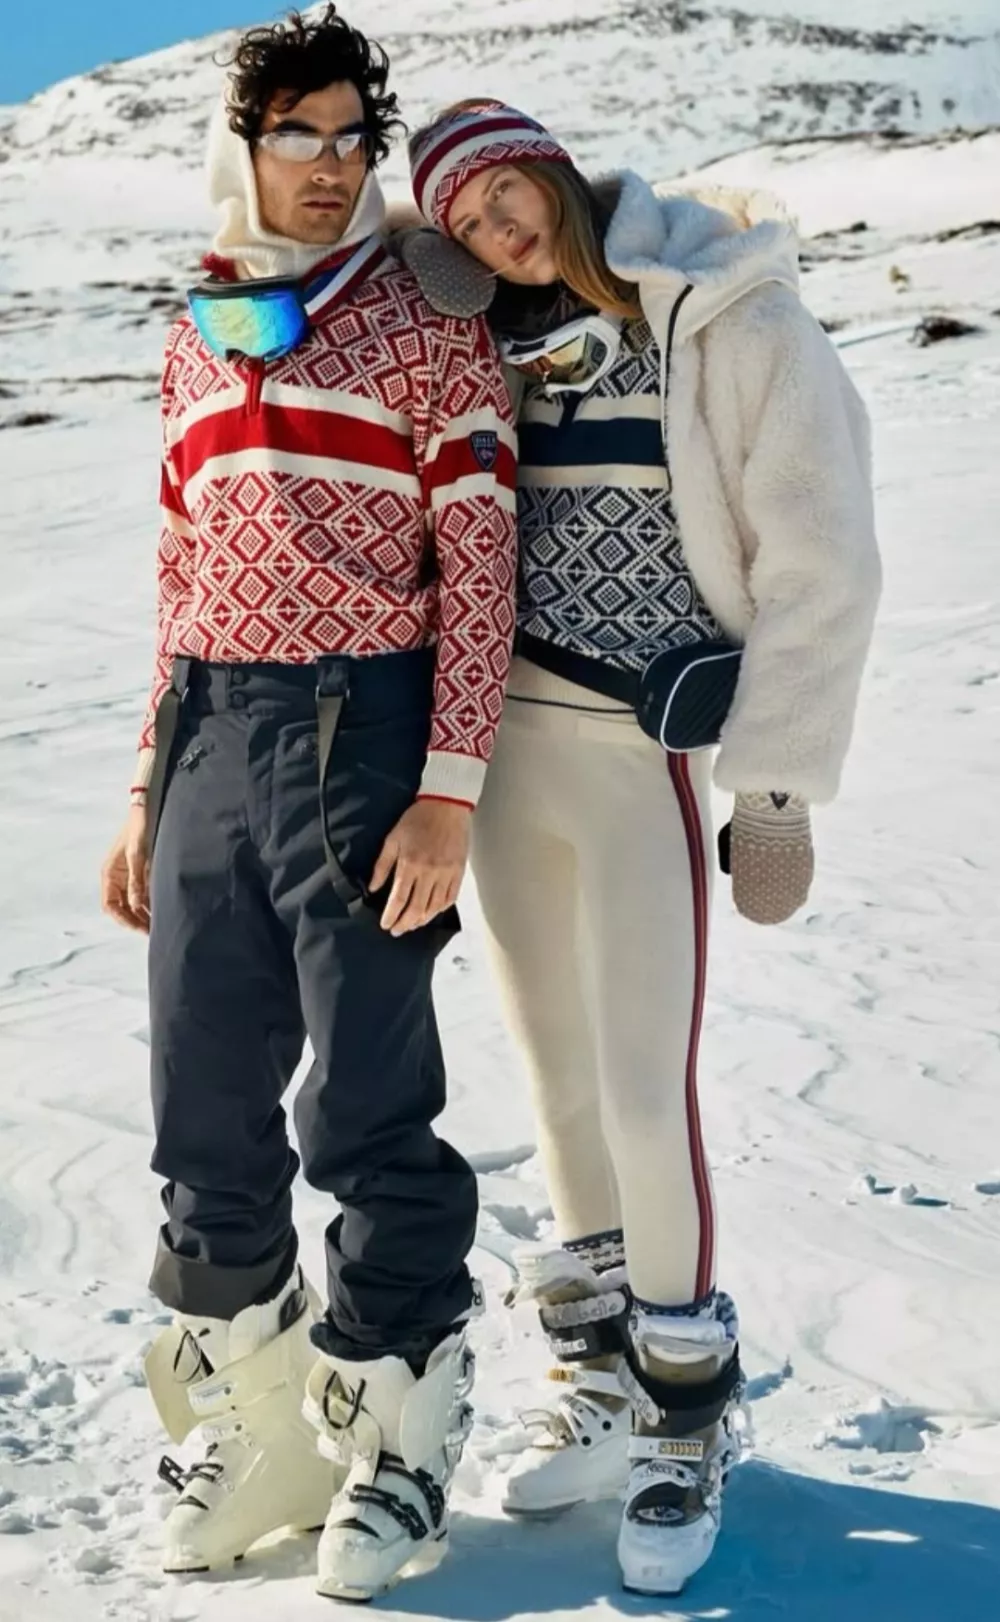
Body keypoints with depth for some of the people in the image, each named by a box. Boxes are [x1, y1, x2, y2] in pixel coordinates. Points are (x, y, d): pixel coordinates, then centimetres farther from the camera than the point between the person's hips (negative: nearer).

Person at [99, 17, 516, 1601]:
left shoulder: (425, 323, 1)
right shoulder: (199, 337, 16)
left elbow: (478, 568, -5)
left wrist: (449, 794, -14)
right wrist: (148, 791, 16)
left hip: (361, 734, -5)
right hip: (209, 738, 5)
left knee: (370, 1116, -2)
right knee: (207, 1114, 8)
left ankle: (398, 1433, 16)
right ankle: (248, 1424, 25)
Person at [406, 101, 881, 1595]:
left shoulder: (732, 323, -9)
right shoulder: (508, 347, 9)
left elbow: (822, 569, -9)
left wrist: (779, 794, -11)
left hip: (647, 756, -6)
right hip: (506, 745, 6)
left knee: (644, 1096, -6)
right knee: (561, 1079, 12)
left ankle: (688, 1429, 12)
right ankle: (604, 1389, 27)